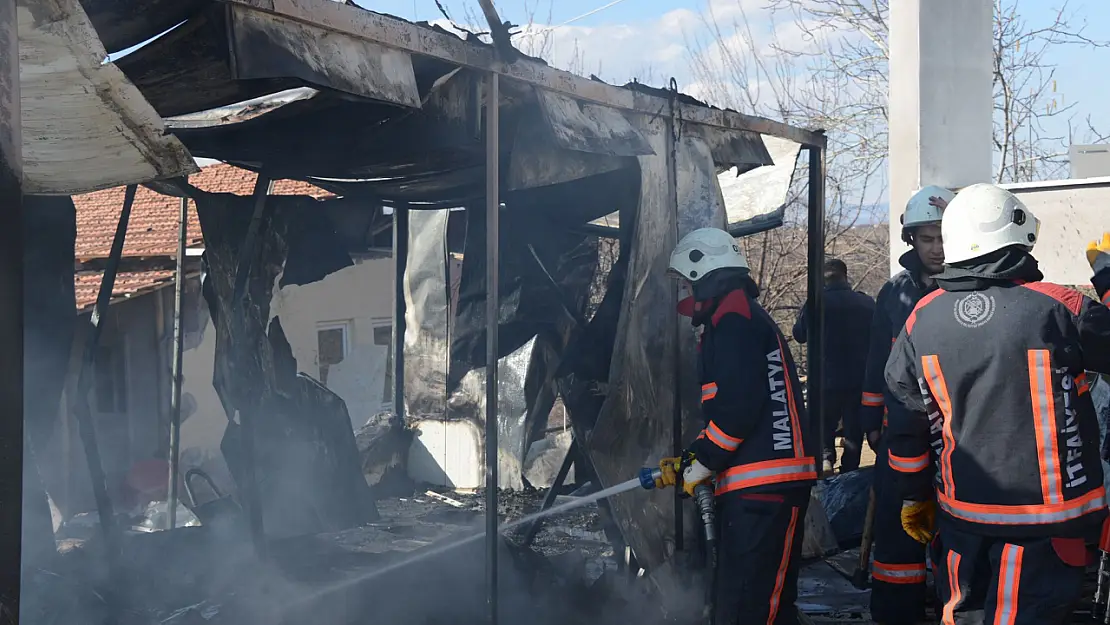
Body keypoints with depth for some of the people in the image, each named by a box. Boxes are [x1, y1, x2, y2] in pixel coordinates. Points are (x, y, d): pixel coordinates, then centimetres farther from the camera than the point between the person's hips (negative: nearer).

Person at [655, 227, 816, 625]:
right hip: (754, 486, 11)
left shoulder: (734, 318, -10)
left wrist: (703, 462, -9)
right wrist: (688, 460, 18)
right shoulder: (733, 321, 23)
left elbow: (739, 405, -20)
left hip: (765, 485, -11)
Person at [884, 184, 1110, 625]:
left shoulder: (921, 319, -3)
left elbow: (907, 420, 4)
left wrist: (914, 496, 16)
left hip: (962, 509, 4)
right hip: (1046, 513, -4)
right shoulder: (1061, 308, -16)